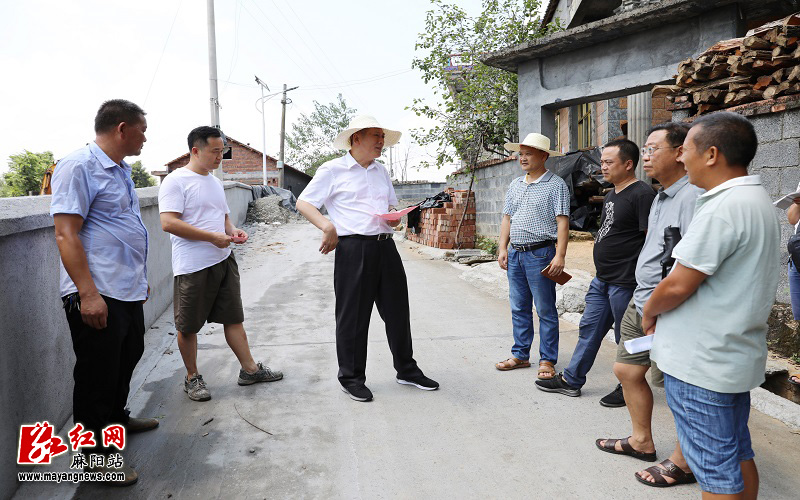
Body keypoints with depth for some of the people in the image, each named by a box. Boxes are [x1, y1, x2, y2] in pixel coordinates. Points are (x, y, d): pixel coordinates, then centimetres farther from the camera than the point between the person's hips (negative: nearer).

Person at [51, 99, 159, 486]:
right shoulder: (79, 166, -14)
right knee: (98, 375, 4)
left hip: (128, 292, 9)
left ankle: (117, 418, 44)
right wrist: (88, 294, -25)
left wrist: (140, 277, 25)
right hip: (97, 296, -9)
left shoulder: (120, 170, 15)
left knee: (127, 359, 23)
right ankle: (94, 453, 20)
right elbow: (66, 234, -20)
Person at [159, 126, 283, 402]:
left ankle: (249, 369, 21)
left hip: (223, 260, 7)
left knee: (234, 317, 12)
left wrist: (233, 230, 2)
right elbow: (168, 223, -18)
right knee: (188, 326, 6)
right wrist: (213, 237, -21)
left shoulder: (215, 182, 16)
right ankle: (192, 377, 23)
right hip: (193, 266, -7)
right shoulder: (176, 181, -9)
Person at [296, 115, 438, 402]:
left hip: (385, 246, 6)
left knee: (397, 310, 11)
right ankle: (351, 378, 18)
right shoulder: (332, 170, 1)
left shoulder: (381, 171, 19)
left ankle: (406, 370, 26)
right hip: (353, 248, -6)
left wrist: (395, 216, 4)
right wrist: (327, 226, -16)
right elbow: (303, 203, 0)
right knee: (352, 315, 2)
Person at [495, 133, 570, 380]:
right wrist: (503, 248, 8)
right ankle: (520, 355, 23)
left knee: (545, 310, 1)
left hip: (540, 254, -6)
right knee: (519, 308, 12)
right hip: (515, 254, 7)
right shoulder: (515, 185, 15)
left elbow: (562, 222, -10)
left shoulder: (556, 185, -4)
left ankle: (547, 360, 11)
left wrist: (560, 255, -17)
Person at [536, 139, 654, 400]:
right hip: (602, 280, 10)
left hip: (625, 283, -9)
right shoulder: (611, 195, 15)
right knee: (589, 329, 15)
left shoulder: (642, 194, -15)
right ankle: (571, 380, 25)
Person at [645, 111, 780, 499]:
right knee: (738, 453, 22)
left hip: (701, 363, -10)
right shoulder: (759, 201, 11)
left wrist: (650, 311, -3)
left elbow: (678, 285, -23)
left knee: (715, 469, 3)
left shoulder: (723, 207, -22)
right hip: (736, 356, 10)